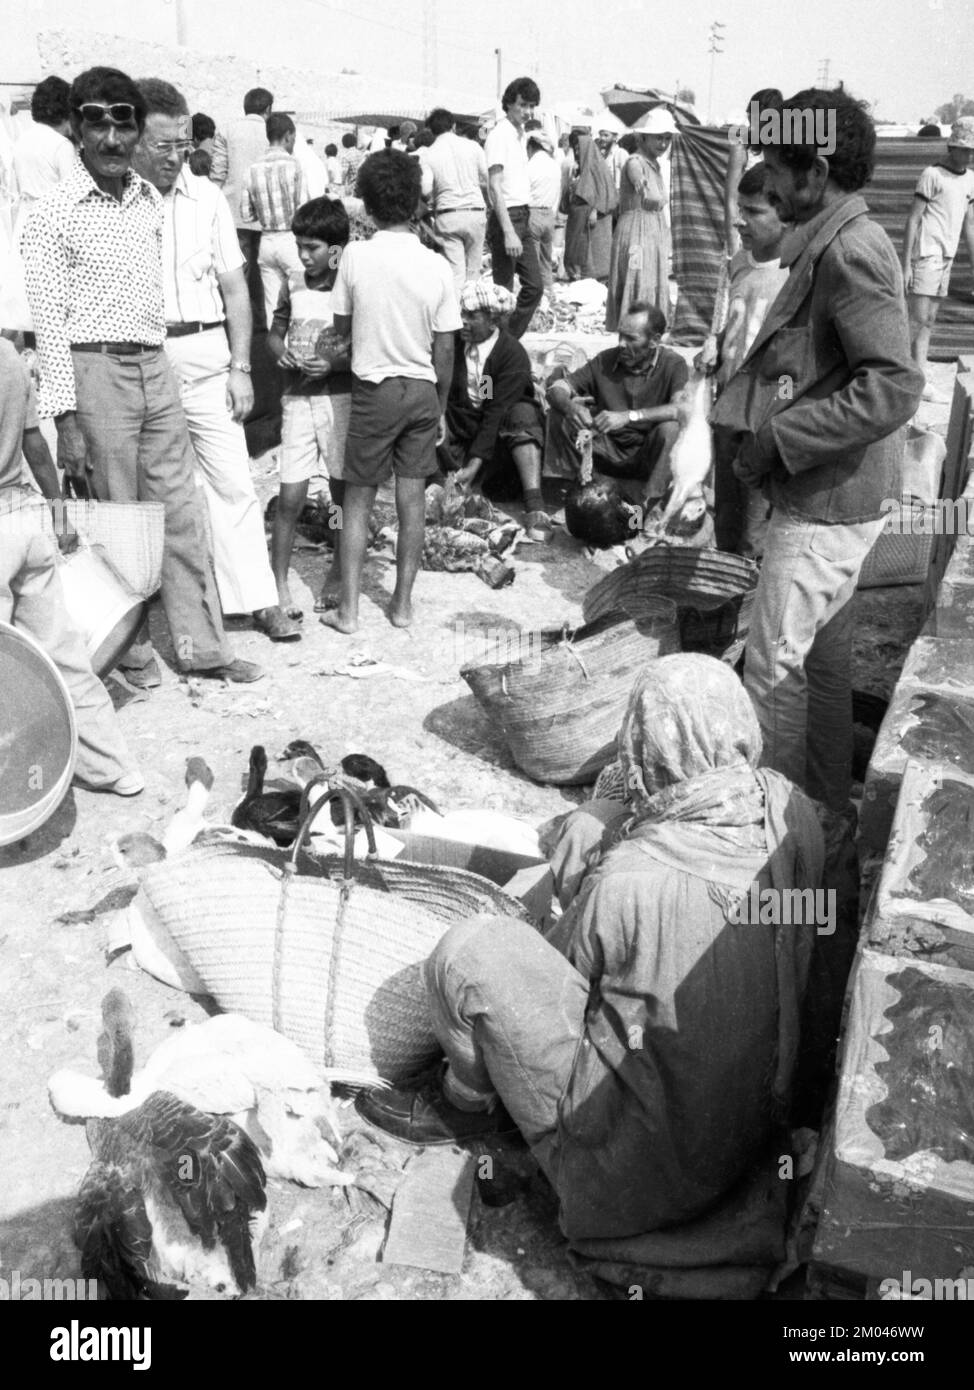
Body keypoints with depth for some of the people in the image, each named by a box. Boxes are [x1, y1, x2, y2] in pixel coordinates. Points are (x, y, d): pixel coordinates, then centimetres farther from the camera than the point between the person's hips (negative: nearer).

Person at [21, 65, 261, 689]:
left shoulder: (152, 201, 11)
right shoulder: (55, 214, -5)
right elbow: (48, 320, -7)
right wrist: (66, 417, -13)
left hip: (156, 366, 5)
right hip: (95, 368, -5)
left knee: (183, 510, 6)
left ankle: (202, 644, 14)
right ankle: (131, 649, 17)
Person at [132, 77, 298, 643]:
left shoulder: (207, 197, 7)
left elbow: (235, 287, 9)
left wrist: (240, 367, 2)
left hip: (205, 354, 2)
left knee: (234, 483, 2)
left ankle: (259, 600, 9)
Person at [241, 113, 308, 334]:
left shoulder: (253, 169, 2)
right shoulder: (292, 164, -10)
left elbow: (245, 212, 4)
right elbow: (303, 209, -13)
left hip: (266, 241, 5)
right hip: (290, 239, -5)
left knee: (272, 306, 8)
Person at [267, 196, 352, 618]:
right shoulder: (293, 286, 6)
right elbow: (274, 334, 18)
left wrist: (336, 363, -20)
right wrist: (281, 352, -4)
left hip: (341, 398, -2)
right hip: (298, 398, 2)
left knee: (341, 492, 8)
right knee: (290, 497, -2)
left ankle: (338, 573, 26)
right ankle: (279, 584, 7)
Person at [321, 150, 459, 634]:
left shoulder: (356, 256, -10)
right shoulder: (437, 266, -6)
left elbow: (341, 327, 1)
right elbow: (445, 349, -1)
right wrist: (441, 407, 10)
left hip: (374, 390, -2)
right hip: (423, 391, 2)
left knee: (357, 501, 7)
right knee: (412, 499, 10)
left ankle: (348, 608, 9)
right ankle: (403, 602, 18)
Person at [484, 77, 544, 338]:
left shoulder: (520, 133, 16)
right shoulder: (499, 136, -11)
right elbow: (495, 188, -18)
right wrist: (508, 232, -25)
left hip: (523, 217, 9)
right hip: (506, 218, -9)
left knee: (534, 286, 8)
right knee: (503, 292, -4)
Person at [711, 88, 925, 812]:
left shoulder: (850, 251, -19)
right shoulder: (837, 243, 12)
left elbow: (894, 387, -27)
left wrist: (778, 440, -23)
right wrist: (766, 437, 9)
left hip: (826, 504, -10)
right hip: (832, 496, 10)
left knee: (775, 665, -1)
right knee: (824, 659, 19)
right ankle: (825, 808, 34)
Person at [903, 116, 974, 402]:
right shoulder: (932, 175, -8)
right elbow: (913, 220, -10)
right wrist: (906, 264, -15)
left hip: (946, 258, 7)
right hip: (925, 256, -7)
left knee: (928, 321, 6)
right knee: (917, 320, -10)